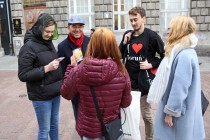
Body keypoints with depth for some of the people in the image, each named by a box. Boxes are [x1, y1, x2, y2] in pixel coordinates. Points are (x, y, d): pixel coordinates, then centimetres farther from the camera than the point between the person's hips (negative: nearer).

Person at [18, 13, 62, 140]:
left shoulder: (49, 42, 6)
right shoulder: (29, 47, -15)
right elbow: (23, 75, -17)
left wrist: (56, 65, 2)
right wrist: (46, 69, -23)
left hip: (55, 92, 7)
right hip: (41, 96, -7)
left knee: (55, 124, 20)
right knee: (44, 129, 8)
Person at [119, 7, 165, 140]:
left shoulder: (152, 36, -9)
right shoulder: (127, 34, 6)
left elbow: (165, 56, -4)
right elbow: (120, 55, 12)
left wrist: (151, 64, -14)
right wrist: (124, 43, -3)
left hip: (144, 81, -4)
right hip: (128, 81, 4)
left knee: (146, 115, 8)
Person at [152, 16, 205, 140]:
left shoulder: (184, 56, -23)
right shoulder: (182, 52, 7)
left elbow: (180, 88, -24)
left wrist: (170, 112, -18)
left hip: (179, 113, -9)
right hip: (178, 107, 9)